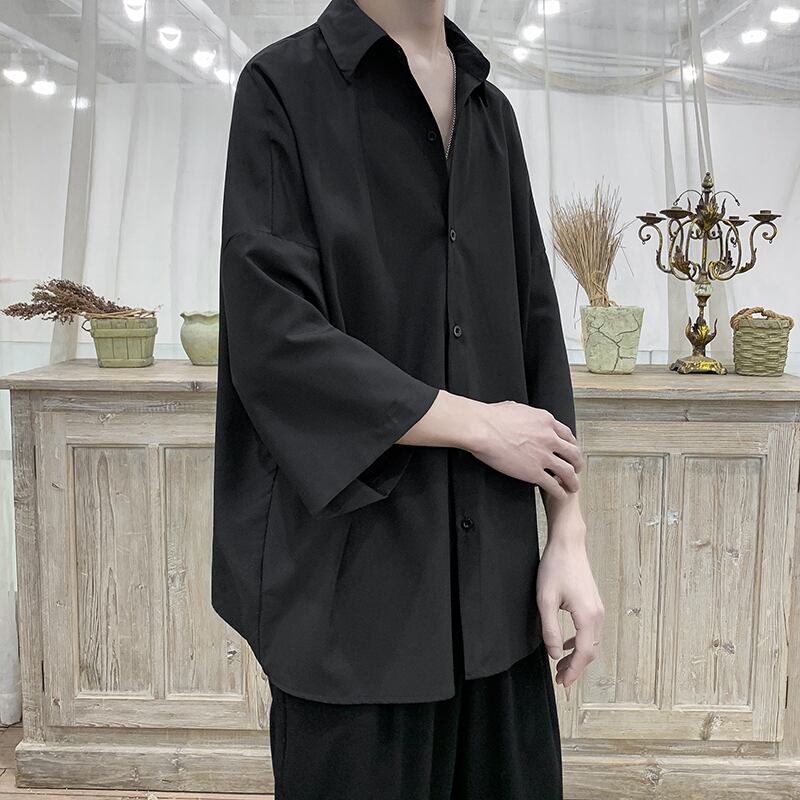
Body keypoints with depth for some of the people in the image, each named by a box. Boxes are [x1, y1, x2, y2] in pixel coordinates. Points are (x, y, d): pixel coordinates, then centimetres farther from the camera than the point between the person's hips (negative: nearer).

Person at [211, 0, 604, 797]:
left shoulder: (492, 111, 13)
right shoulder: (284, 85, -3)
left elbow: (535, 332, 9)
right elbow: (271, 339, -14)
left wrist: (568, 534, 2)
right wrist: (477, 425, -9)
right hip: (356, 581, -4)